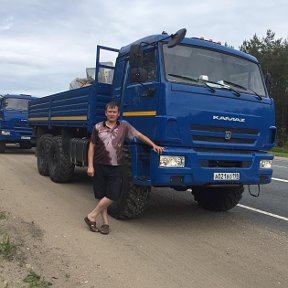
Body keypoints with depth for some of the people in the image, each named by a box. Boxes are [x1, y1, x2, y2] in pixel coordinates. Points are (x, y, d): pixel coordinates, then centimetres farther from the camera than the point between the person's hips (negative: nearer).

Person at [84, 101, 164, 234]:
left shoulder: (124, 126, 6)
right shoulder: (98, 127, 4)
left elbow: (139, 135, 8)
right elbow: (92, 146, 4)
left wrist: (154, 145, -2)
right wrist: (90, 166, -3)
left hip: (115, 167, 1)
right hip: (99, 166, 0)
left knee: (112, 195, -7)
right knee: (101, 196, 5)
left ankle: (91, 216, 8)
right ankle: (105, 222, 17)